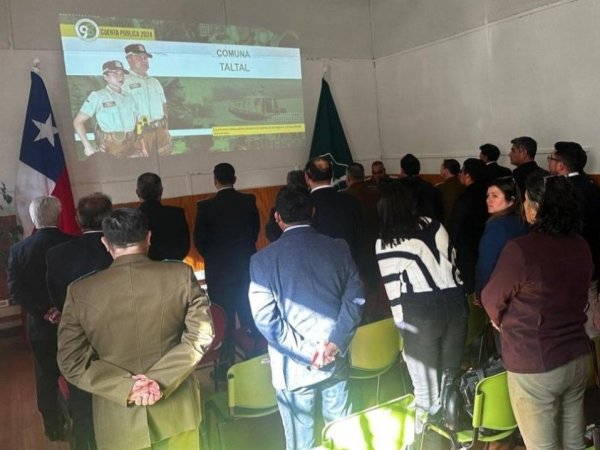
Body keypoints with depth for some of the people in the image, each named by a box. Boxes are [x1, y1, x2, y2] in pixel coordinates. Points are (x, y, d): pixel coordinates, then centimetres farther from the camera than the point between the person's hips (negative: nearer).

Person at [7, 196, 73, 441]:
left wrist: (44, 312, -15)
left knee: (46, 379, 17)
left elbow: (15, 289, -13)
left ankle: (54, 428, 30)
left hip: (41, 325, 2)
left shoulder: (17, 249, -8)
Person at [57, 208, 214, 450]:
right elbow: (200, 334, -13)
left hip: (118, 421, 0)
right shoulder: (181, 275, -10)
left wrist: (127, 386, -12)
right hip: (176, 412, 0)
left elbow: (72, 361, -10)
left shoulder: (80, 292, -10)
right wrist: (160, 379, -16)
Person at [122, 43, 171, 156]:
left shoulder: (155, 82, 21)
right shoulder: (125, 82, -2)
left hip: (161, 130, 6)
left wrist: (166, 129, 11)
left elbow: (164, 105, 23)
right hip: (141, 131, -6)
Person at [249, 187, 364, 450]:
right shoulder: (338, 249, -2)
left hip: (294, 366, -2)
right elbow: (354, 299, -7)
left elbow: (266, 318, -14)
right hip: (336, 359, 3)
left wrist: (306, 352, -12)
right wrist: (335, 343, -10)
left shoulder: (263, 259, -9)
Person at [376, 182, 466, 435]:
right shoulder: (435, 225, 7)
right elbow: (453, 261, 12)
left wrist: (402, 323, 5)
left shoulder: (384, 244, -6)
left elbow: (393, 290, -5)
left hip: (420, 314, -4)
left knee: (427, 390, 8)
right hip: (455, 303, 5)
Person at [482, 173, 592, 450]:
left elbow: (492, 299, -9)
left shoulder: (521, 249, -22)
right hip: (578, 358, 7)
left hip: (535, 365, -6)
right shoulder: (581, 246, -1)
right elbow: (574, 294, 11)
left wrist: (501, 321, 12)